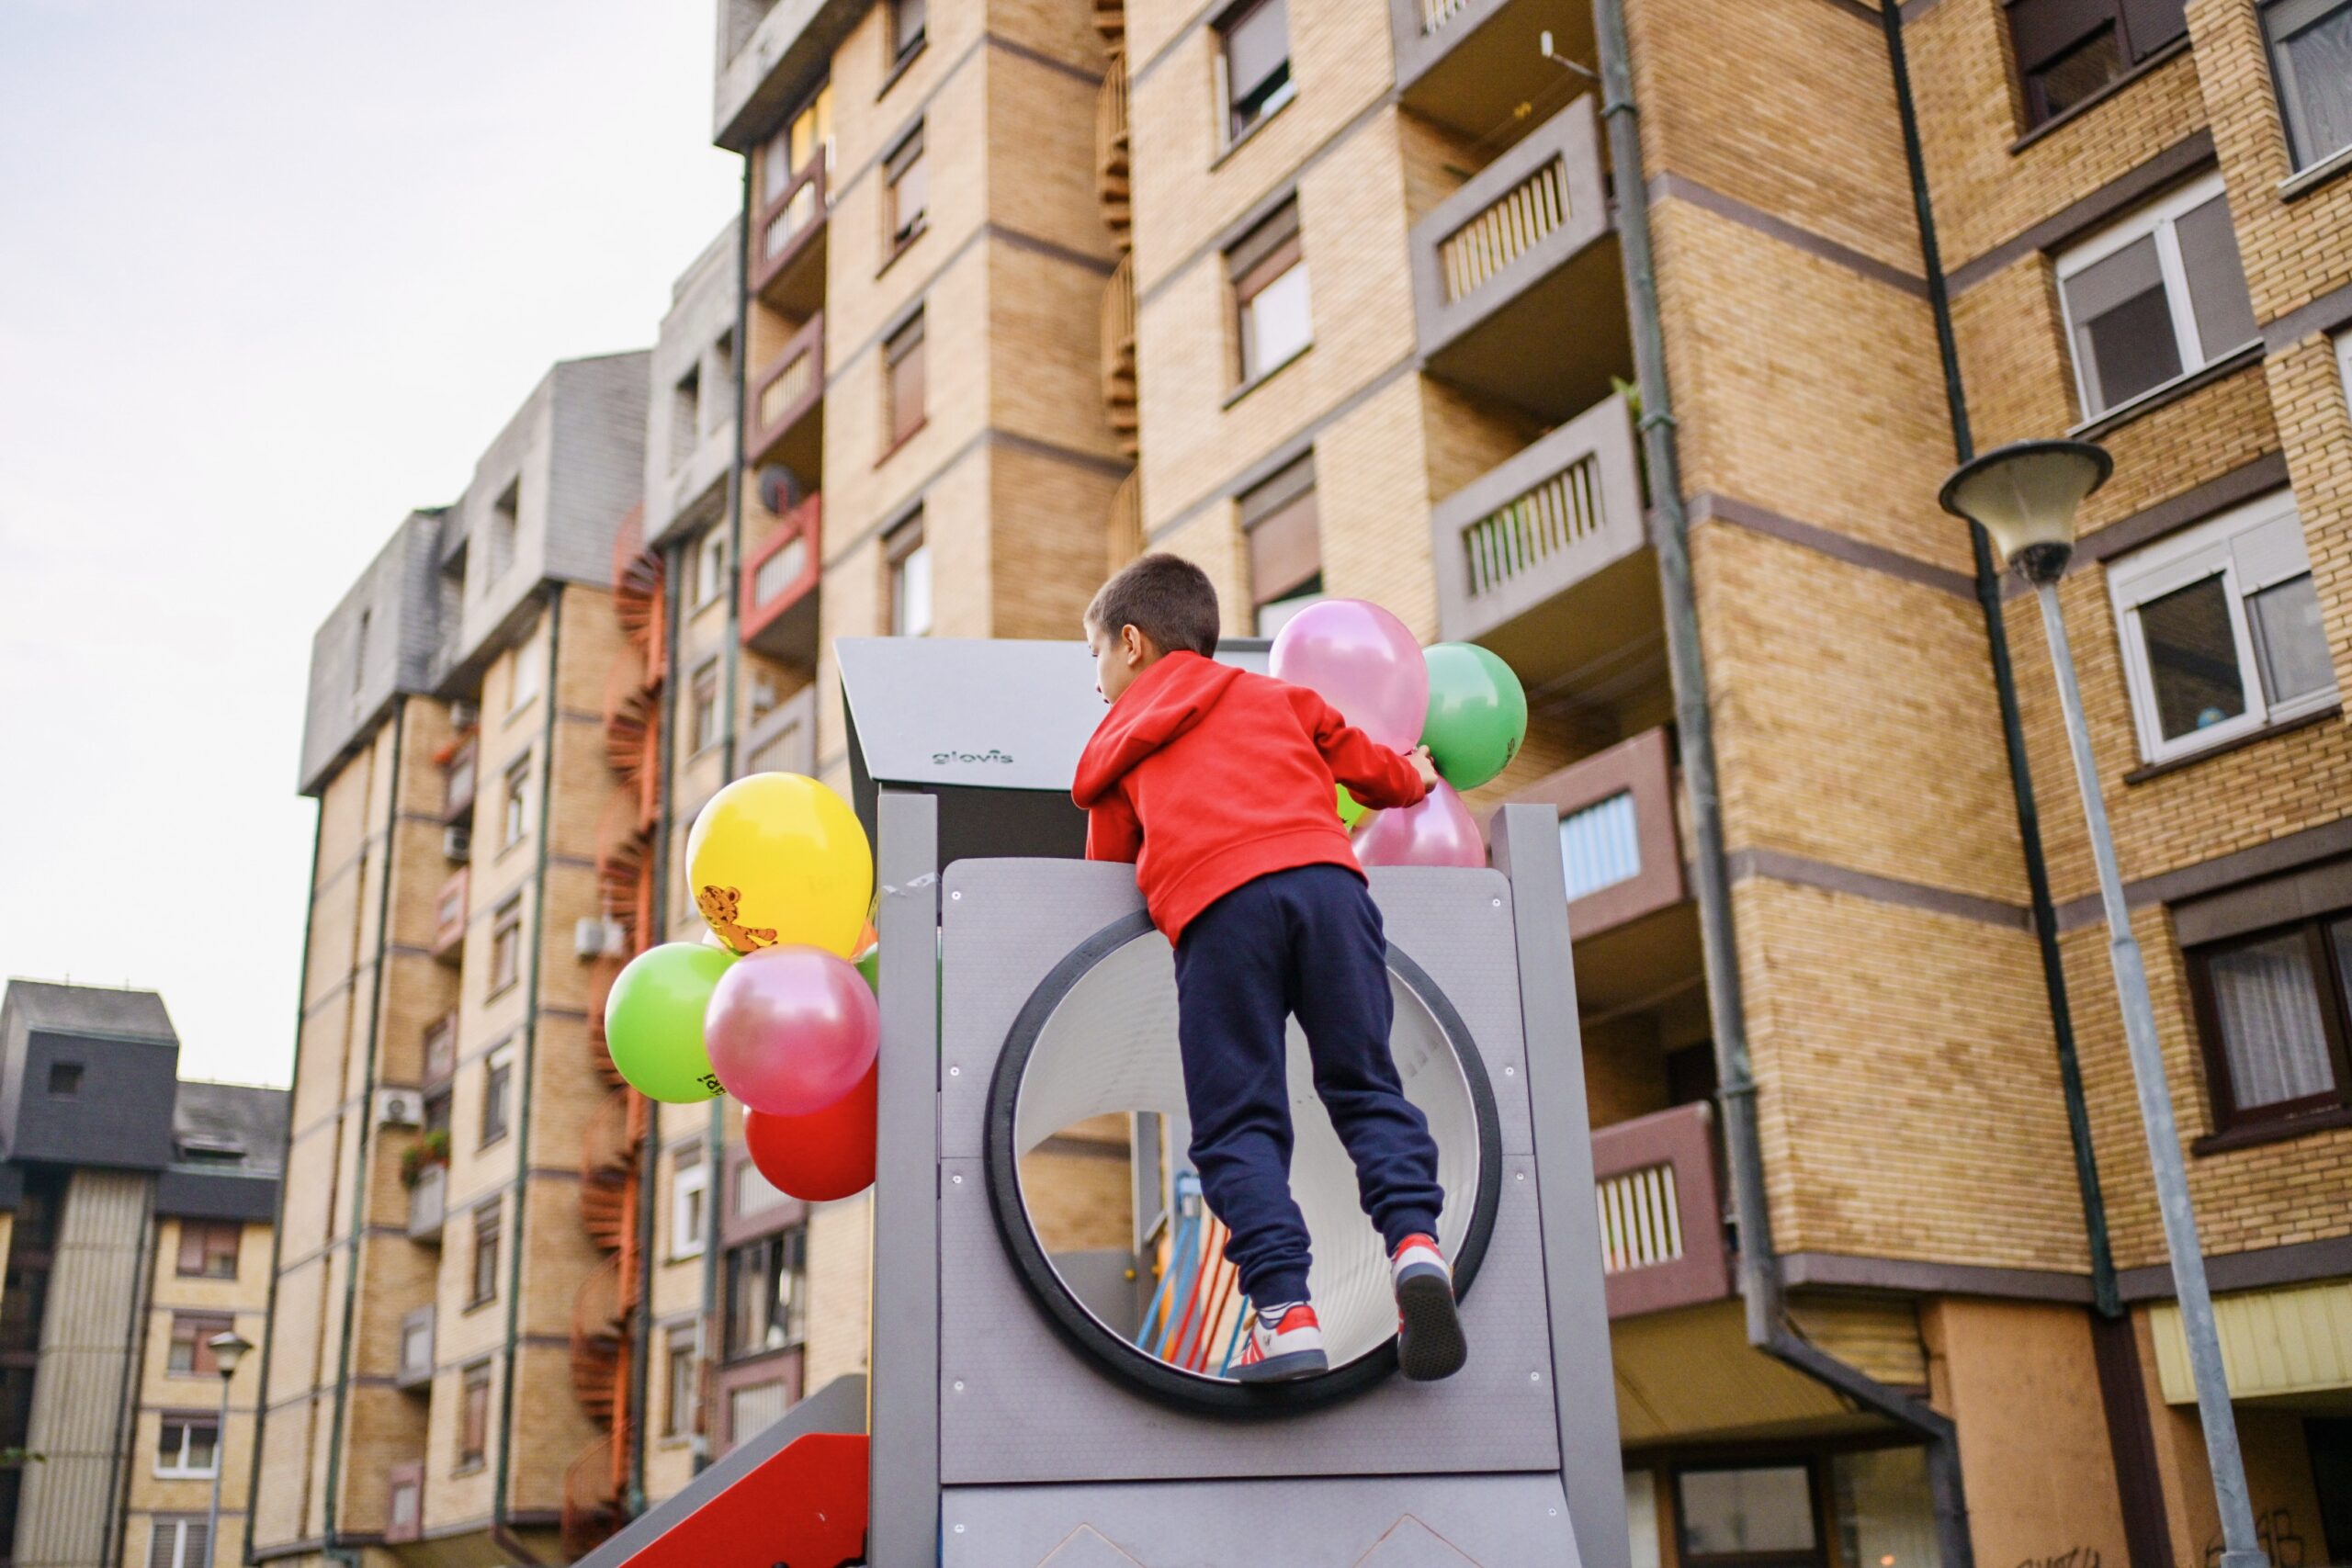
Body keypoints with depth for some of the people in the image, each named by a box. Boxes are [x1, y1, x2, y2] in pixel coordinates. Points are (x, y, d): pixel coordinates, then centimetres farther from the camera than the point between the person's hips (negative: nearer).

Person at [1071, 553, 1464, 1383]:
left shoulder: (1119, 748, 27)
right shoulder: (1277, 697, 32)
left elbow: (1107, 870, 27)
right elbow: (1365, 764, 40)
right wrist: (1412, 778, 61)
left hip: (1214, 908, -2)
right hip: (1325, 877, 2)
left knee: (1237, 1123, 0)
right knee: (1365, 1085, 7)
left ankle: (1285, 1313, -11)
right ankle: (1416, 1240, -16)